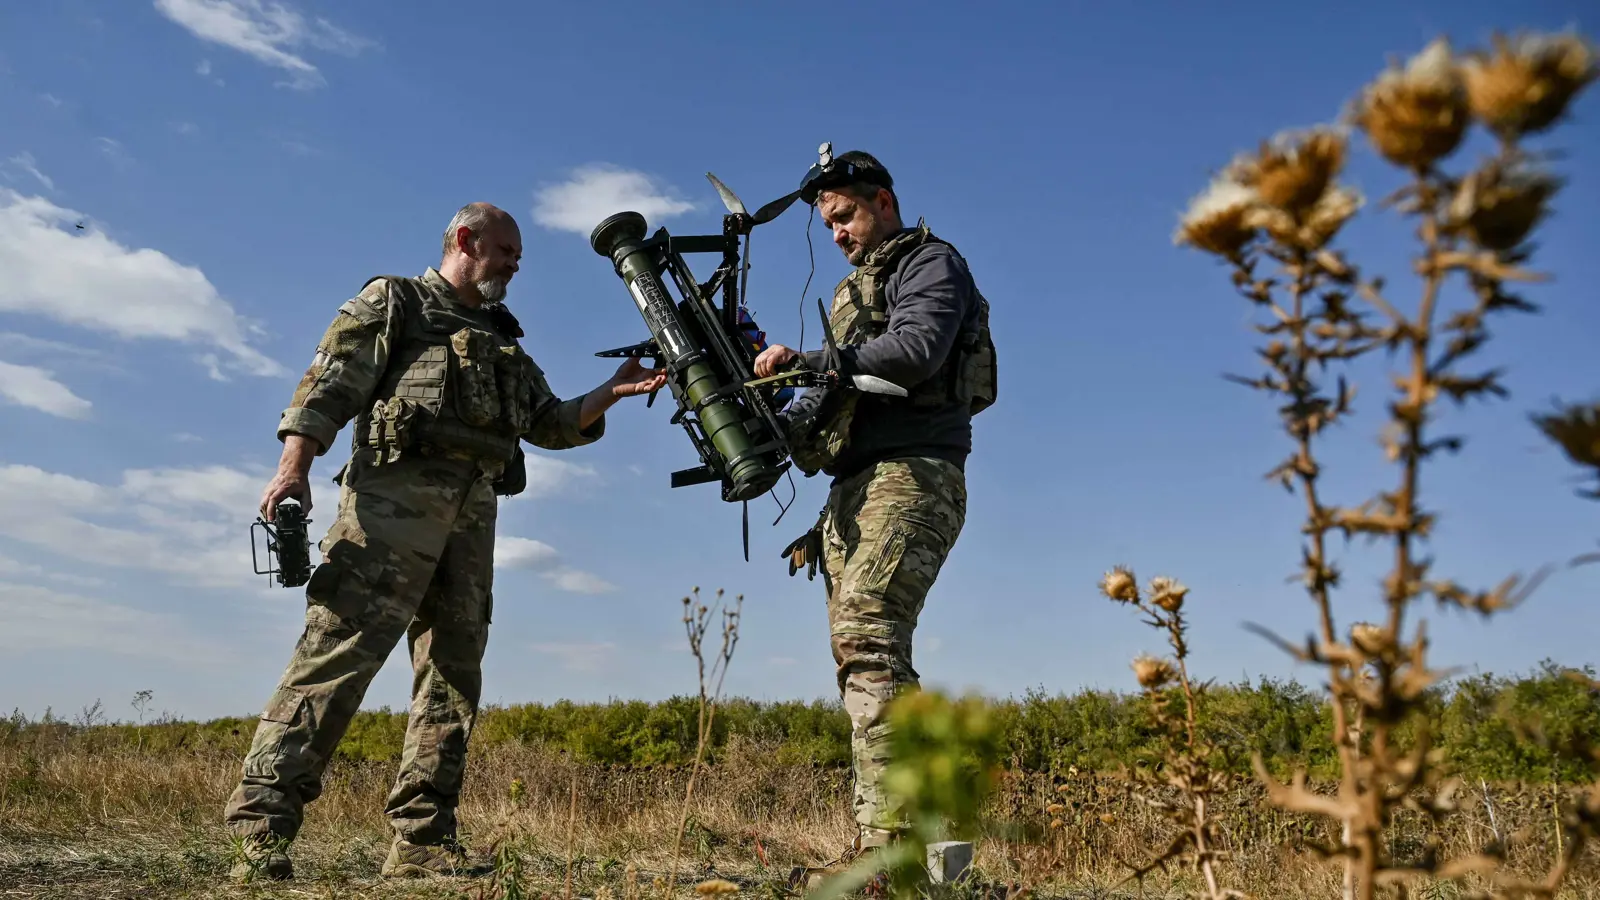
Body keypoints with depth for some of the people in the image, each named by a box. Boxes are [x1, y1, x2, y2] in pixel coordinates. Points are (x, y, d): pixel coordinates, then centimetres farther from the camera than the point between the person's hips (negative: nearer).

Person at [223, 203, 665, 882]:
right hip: (396, 490, -6)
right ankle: (262, 819, -14)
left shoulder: (503, 339, 30)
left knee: (454, 666, 0)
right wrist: (293, 466, -14)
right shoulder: (394, 302, 12)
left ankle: (422, 842, 3)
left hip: (473, 508, 6)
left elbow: (551, 423, 24)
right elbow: (330, 383, 0)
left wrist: (610, 393, 8)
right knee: (343, 643, -17)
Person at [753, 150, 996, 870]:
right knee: (859, 656, 3)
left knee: (867, 639, -23)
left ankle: (893, 840, -25)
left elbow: (916, 347, -17)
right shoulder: (855, 290, 30)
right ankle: (874, 843, 7)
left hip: (909, 476, -9)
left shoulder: (930, 263, 4)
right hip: (852, 492, 9)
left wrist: (806, 360, -17)